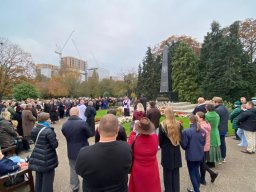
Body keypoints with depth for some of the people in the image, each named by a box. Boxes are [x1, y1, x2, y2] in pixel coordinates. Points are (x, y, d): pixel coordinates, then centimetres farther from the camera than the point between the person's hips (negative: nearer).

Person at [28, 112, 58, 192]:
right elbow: (55, 145, -21)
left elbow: (35, 141, 14)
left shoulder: (34, 129, 0)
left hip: (37, 158, 8)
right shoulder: (48, 131, -25)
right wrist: (54, 139, -3)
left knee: (39, 179, 24)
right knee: (47, 180, 9)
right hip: (47, 159, -8)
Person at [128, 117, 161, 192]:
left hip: (138, 171, -1)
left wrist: (133, 132, 9)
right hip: (152, 171, 2)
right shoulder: (155, 137, -21)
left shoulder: (135, 140, -25)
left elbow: (129, 145, 0)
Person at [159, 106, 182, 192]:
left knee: (167, 173, 12)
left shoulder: (163, 125, -18)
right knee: (176, 173, 18)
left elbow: (160, 140, -8)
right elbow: (180, 138, 4)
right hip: (176, 151, 4)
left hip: (167, 152, -4)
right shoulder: (178, 124, -6)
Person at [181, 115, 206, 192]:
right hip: (199, 155, 6)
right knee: (197, 172, 21)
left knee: (192, 174, 10)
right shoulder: (202, 131, -4)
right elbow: (204, 143, 9)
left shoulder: (186, 131, -22)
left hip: (191, 156, -6)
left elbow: (184, 145, -15)